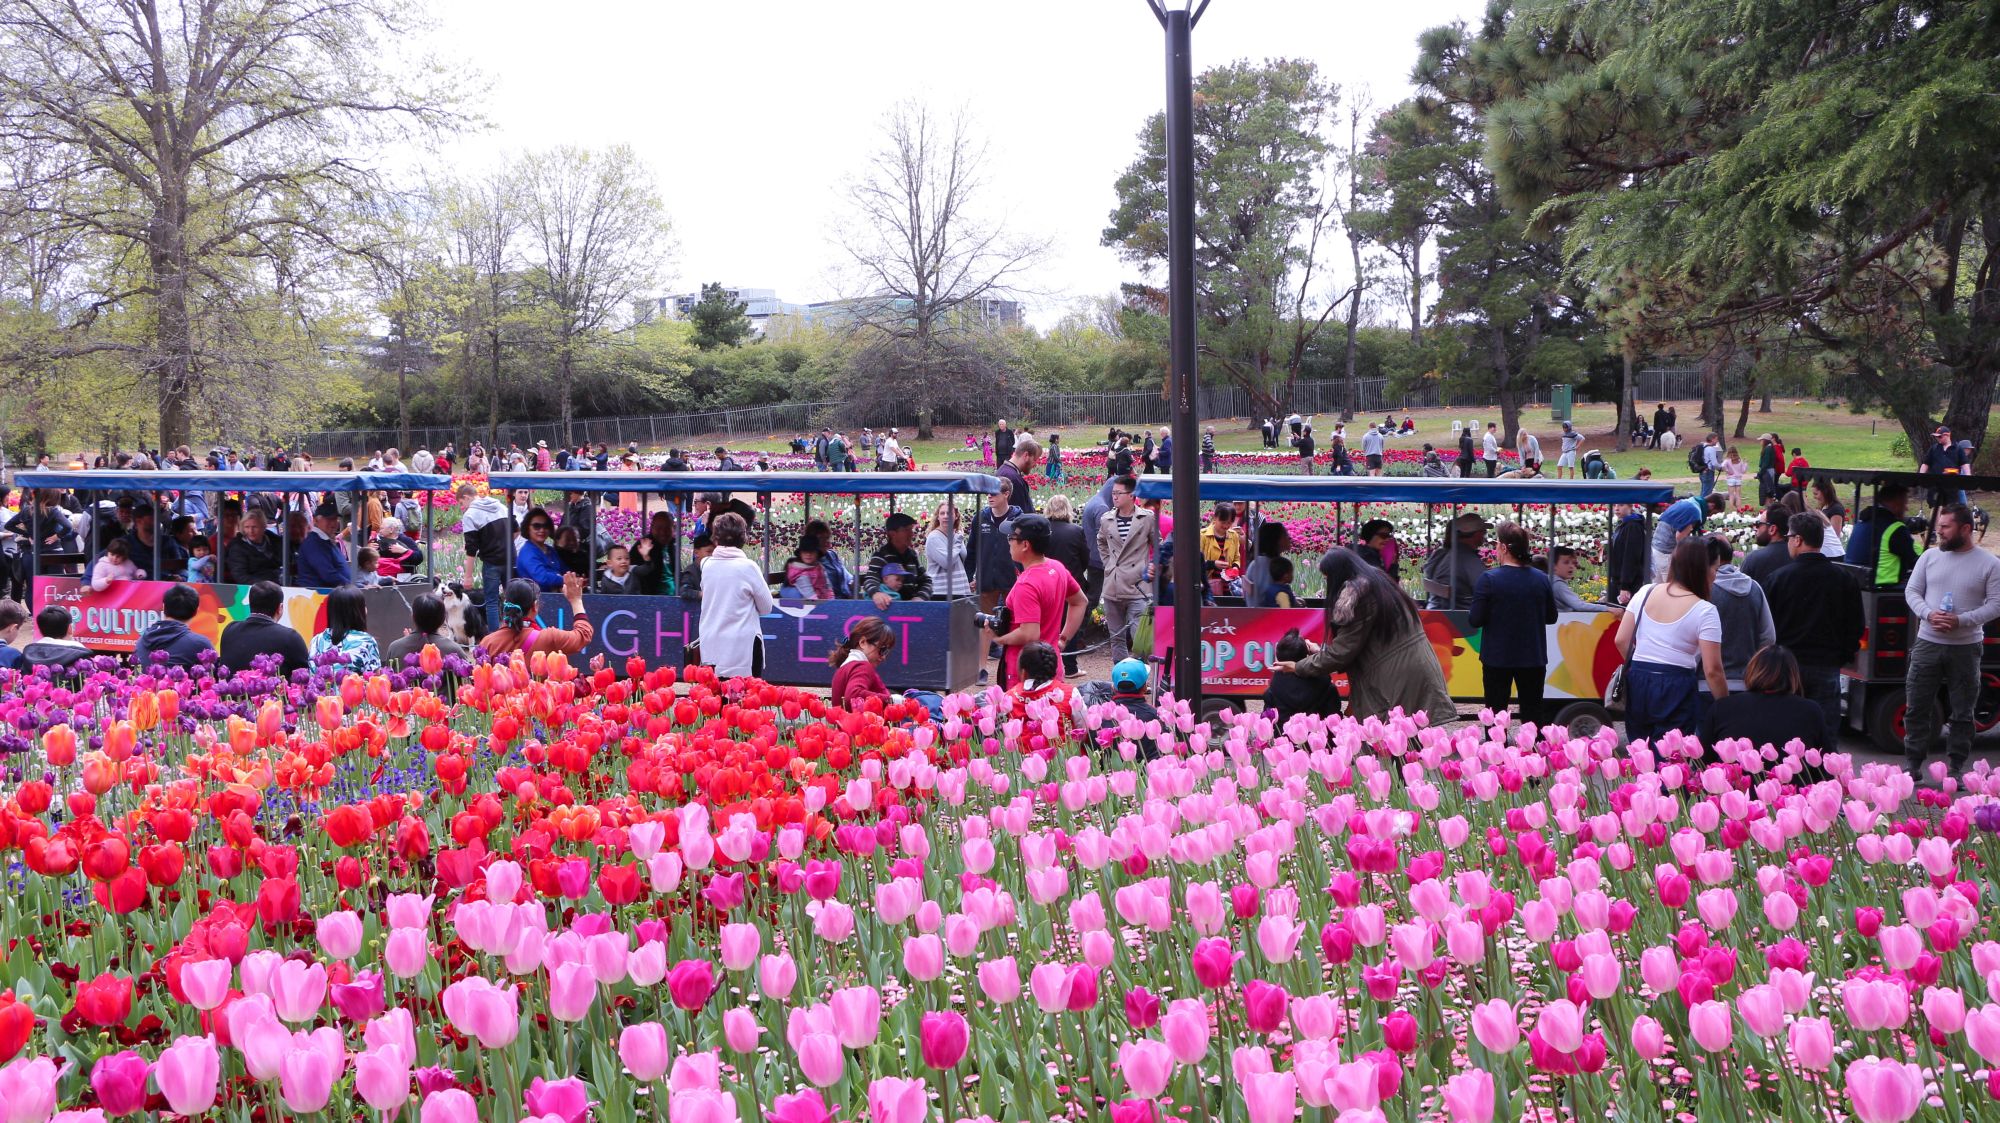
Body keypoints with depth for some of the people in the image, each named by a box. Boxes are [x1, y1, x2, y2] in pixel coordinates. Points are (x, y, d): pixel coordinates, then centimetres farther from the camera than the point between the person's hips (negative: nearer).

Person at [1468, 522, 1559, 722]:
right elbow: (1551, 617, 7)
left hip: (1497, 657, -3)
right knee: (1532, 712, 11)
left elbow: (1475, 620, -14)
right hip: (1533, 658, 3)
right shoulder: (1542, 579, -2)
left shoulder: (1488, 579, -15)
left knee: (1496, 713, 8)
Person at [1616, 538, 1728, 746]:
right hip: (1676, 689, -5)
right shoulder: (1704, 611, -9)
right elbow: (1712, 670, -12)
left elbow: (1621, 640, 7)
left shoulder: (1646, 593, 4)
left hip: (1637, 683, 5)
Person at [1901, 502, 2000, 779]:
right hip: (1928, 642, 2)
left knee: (1962, 712, 6)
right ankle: (1913, 763, 13)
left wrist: (1961, 620, -19)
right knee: (1917, 707, 4)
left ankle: (1956, 767, 16)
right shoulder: (1930, 556, 5)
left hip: (1966, 647, -2)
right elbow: (1911, 591, 6)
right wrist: (1928, 614, -13)